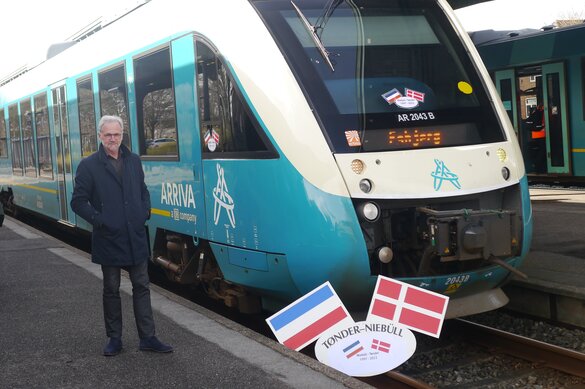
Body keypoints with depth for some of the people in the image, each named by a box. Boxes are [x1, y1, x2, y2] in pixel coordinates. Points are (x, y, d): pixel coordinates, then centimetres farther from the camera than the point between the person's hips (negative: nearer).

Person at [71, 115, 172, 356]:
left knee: (141, 287, 7)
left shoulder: (133, 161, 8)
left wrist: (145, 212, 2)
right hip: (108, 239, -3)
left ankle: (147, 337, 14)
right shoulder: (89, 165, -4)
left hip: (136, 238, 3)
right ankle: (114, 339, 20)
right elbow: (78, 201, -5)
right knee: (111, 290, 9)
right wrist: (98, 220, -14)